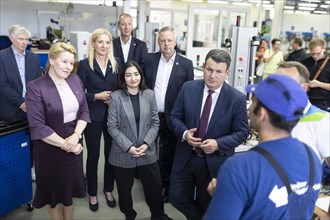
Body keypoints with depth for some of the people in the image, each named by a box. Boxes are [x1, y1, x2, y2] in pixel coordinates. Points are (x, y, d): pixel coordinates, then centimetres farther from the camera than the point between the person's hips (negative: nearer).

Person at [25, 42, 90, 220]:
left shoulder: (75, 80, 0)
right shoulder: (35, 87, -15)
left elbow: (84, 111, 1)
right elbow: (37, 127, -18)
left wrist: (75, 136, -14)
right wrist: (64, 144, -17)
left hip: (74, 144, 4)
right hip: (50, 149, -4)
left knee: (70, 188, 20)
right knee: (55, 190, 16)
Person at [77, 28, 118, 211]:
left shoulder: (114, 64, 5)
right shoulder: (84, 64, -6)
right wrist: (96, 96, -19)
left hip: (112, 115, 3)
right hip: (93, 116, -3)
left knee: (111, 154, 11)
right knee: (93, 156, 9)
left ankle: (109, 189, 32)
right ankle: (93, 193, 29)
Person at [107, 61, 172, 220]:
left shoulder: (149, 95, 0)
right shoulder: (115, 96, -8)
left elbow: (155, 122, 1)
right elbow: (112, 127, -9)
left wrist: (146, 144, -11)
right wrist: (128, 146, -16)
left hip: (147, 152, 2)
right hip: (123, 154, -2)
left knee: (155, 186, 13)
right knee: (124, 189, 15)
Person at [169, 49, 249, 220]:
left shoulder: (237, 98, -13)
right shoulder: (188, 88, -7)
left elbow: (242, 132, -9)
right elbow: (175, 116, 1)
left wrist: (218, 144, -23)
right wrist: (184, 133, -19)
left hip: (215, 162, -2)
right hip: (186, 157, 3)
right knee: (177, 198, 15)